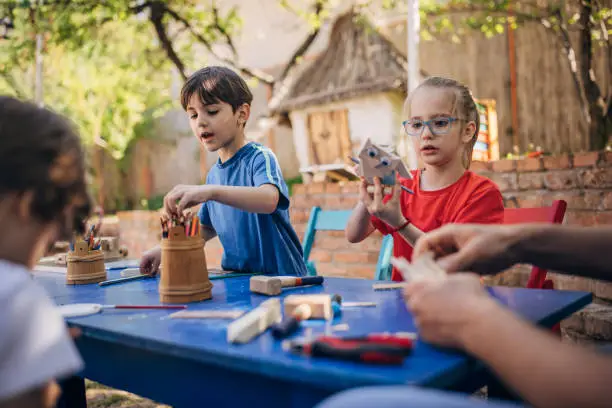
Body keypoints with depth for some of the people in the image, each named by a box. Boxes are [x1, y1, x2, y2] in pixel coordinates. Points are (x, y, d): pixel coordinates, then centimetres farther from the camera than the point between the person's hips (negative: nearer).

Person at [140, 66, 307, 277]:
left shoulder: (260, 157, -9)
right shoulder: (213, 174, 12)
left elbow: (269, 199, -30)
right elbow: (208, 226, 25)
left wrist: (211, 191, -41)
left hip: (280, 275, -6)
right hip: (236, 277, 7)